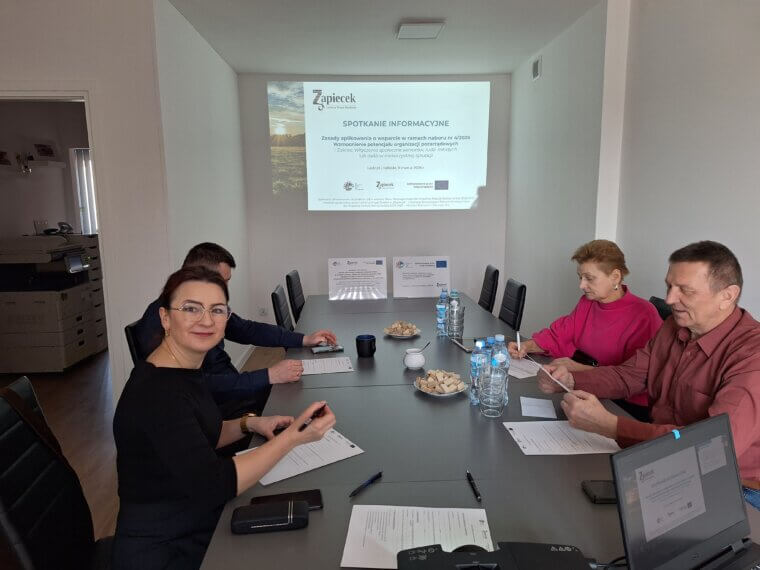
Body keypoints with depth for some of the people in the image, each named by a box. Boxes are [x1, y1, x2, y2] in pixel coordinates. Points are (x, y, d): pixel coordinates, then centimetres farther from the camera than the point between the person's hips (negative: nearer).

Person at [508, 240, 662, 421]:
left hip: (628, 406, -6)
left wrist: (578, 368, -23)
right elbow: (559, 335, 12)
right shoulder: (587, 303, 7)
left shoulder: (644, 315, -16)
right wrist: (527, 346, -6)